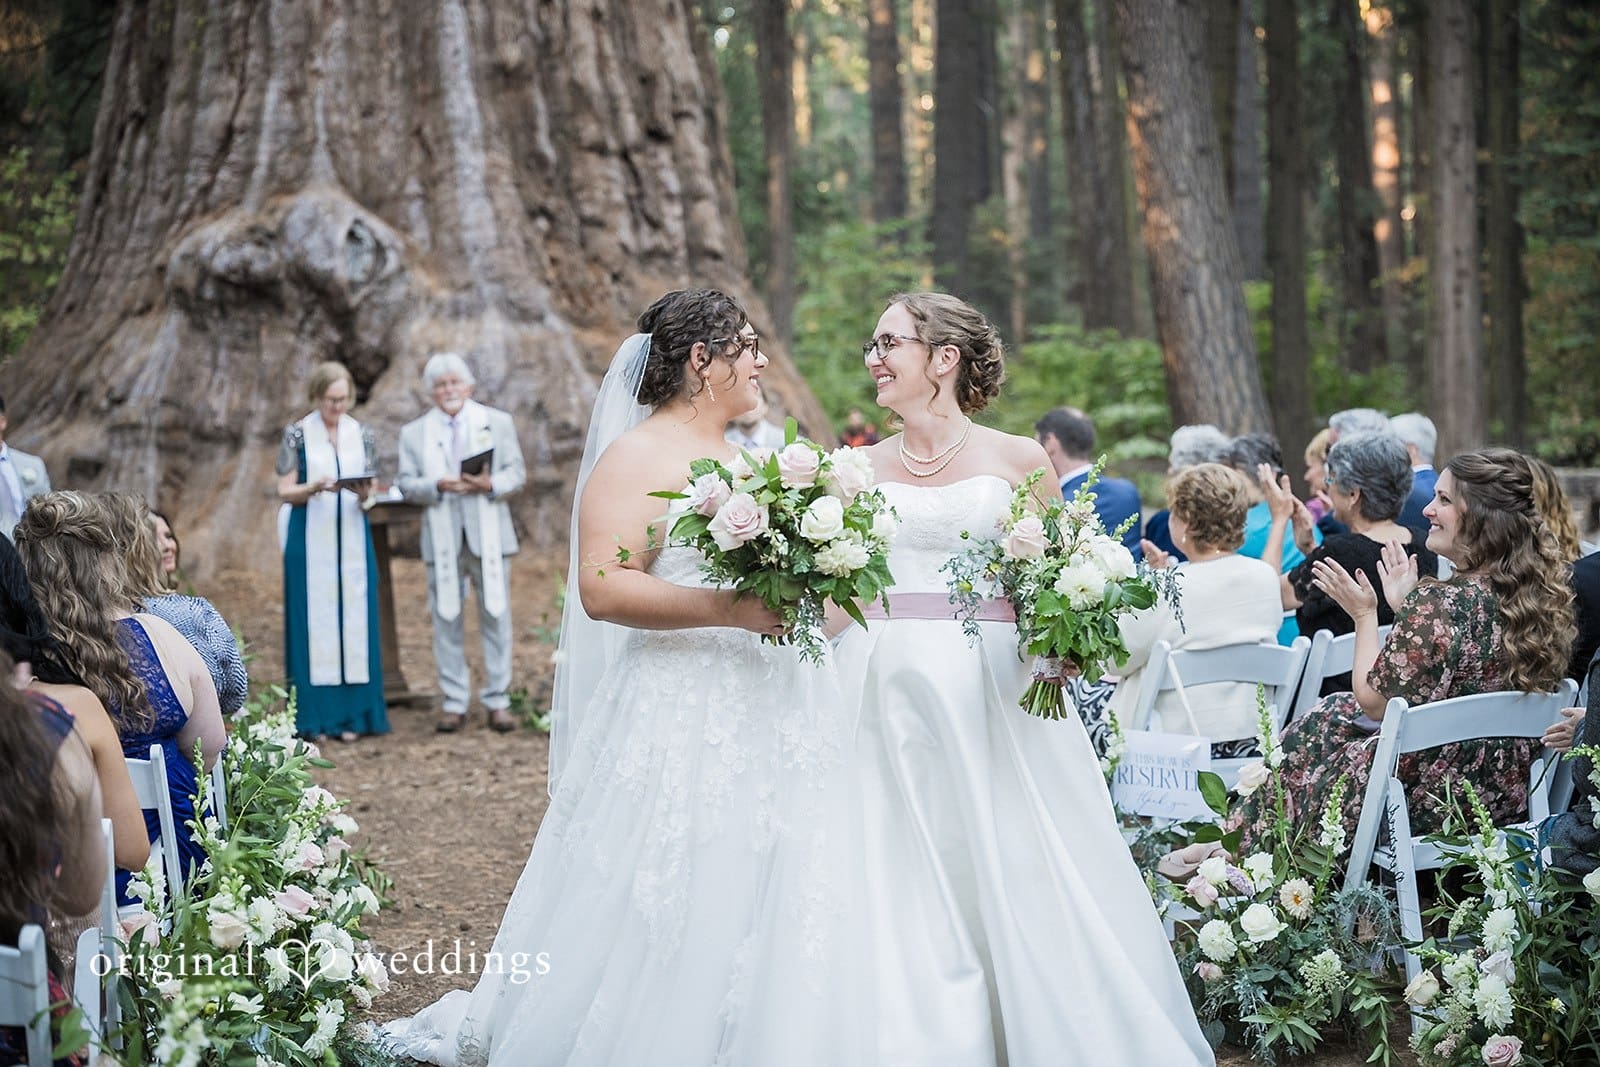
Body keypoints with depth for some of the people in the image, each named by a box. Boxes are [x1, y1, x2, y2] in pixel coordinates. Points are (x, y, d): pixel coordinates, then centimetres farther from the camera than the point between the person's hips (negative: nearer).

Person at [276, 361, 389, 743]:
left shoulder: (362, 435, 9)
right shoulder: (297, 434, 1)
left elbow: (372, 493, 11)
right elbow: (285, 492, -1)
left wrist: (363, 491, -12)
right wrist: (317, 487, -20)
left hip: (352, 539, 3)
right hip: (310, 540, -3)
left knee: (354, 618, 1)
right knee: (313, 620, -4)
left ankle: (352, 715, 6)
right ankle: (316, 718, -1)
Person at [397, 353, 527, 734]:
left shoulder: (498, 423, 10)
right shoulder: (414, 432, 11)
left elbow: (517, 473, 5)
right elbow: (407, 484, 4)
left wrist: (491, 485, -15)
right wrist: (438, 486, -16)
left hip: (489, 535, 0)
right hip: (443, 540, 1)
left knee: (496, 617, 0)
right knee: (447, 621, 2)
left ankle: (497, 702, 6)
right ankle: (454, 703, 9)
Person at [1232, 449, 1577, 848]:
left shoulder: (1441, 602, -27)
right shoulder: (1542, 594, -2)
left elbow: (1373, 701, -16)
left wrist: (1364, 614, -5)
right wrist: (1405, 607, 11)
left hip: (1428, 799, -8)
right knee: (1334, 711, 27)